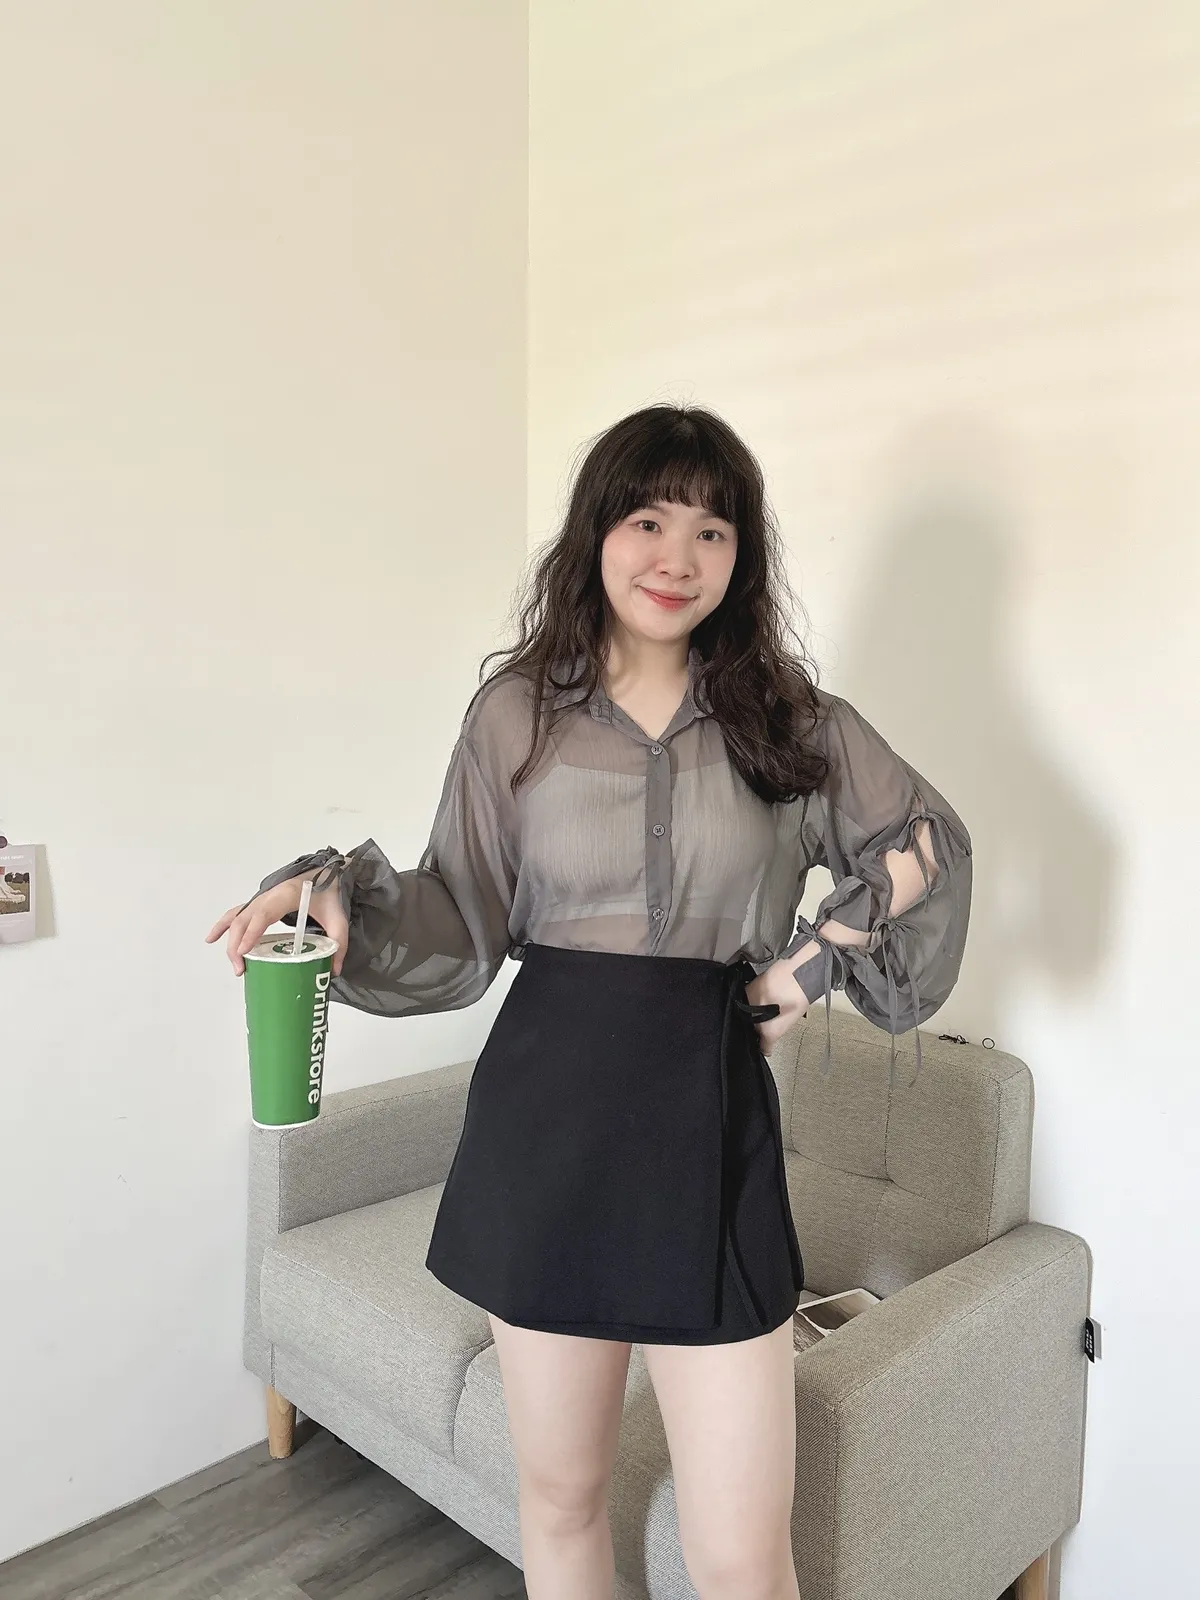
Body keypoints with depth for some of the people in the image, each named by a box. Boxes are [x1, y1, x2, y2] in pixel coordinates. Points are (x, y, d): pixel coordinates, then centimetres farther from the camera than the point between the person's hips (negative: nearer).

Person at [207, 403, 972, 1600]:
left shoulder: (790, 720, 2)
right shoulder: (516, 713, 1)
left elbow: (929, 842, 12)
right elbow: (462, 927, 1)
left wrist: (828, 945, -1)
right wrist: (339, 891, -16)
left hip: (708, 1121, 0)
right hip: (544, 1114, 1)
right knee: (558, 1495, 19)